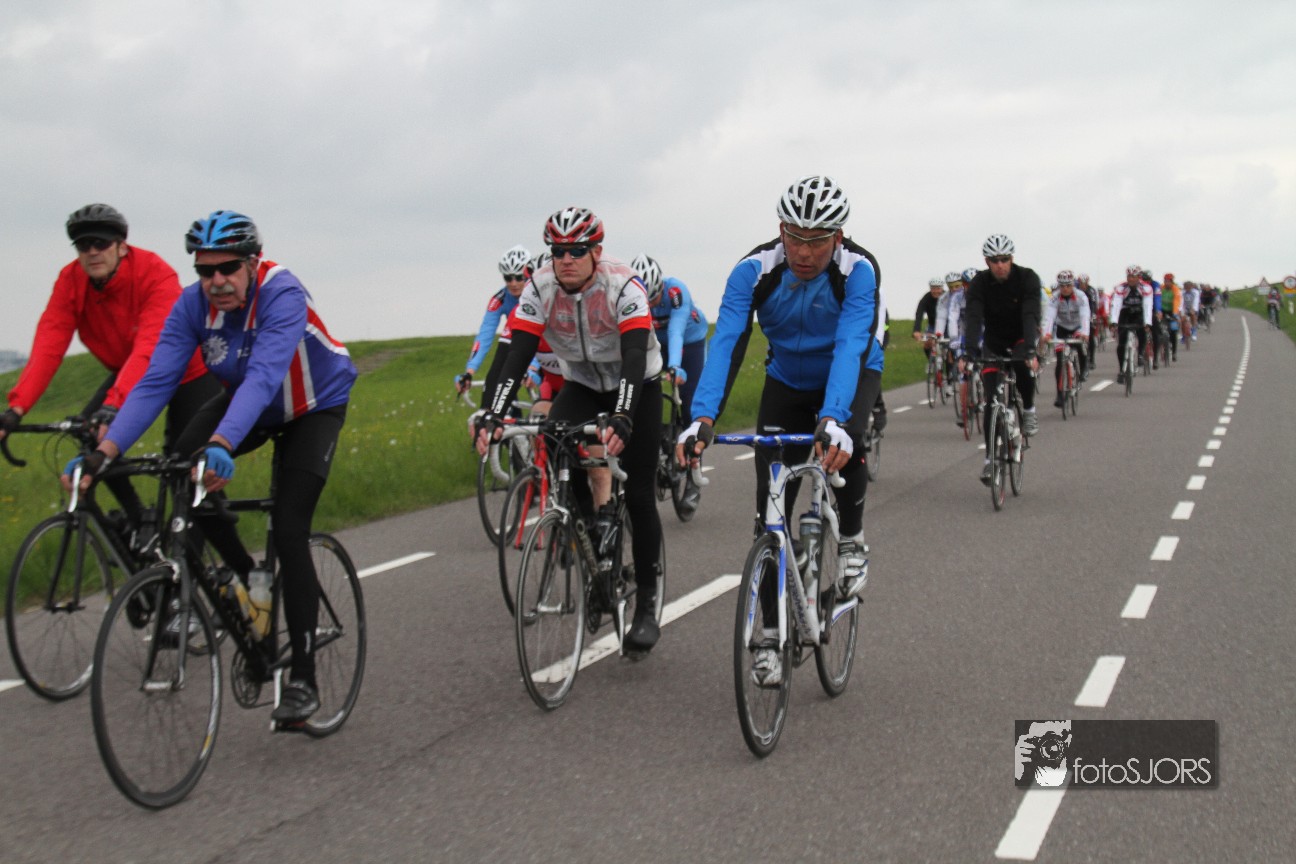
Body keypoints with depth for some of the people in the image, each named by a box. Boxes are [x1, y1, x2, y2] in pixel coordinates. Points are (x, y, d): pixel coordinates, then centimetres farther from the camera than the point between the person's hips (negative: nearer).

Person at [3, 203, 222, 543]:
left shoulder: (156, 274, -33)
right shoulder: (71, 281, -18)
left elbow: (148, 351, -43)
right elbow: (48, 347, -26)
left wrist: (114, 404, -56)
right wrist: (16, 409, -39)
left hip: (188, 371, -5)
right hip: (127, 372, 5)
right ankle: (136, 520, 6)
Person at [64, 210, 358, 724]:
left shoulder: (282, 295, -34)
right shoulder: (193, 305, -20)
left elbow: (263, 376, -48)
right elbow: (156, 382, -25)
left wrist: (222, 444, -63)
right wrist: (103, 453, -37)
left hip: (314, 407, -5)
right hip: (247, 402, 5)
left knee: (289, 530, -18)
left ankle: (303, 679, -10)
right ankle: (247, 576, 2)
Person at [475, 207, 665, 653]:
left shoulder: (623, 286, -29)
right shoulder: (540, 289, -19)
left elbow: (635, 358, -39)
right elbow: (518, 357, -25)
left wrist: (622, 420, -55)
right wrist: (492, 416, -39)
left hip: (637, 387, -3)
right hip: (583, 386, 3)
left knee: (639, 495, -9)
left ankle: (647, 605, 2)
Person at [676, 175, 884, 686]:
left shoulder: (858, 270, -29)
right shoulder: (754, 271, -24)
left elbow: (851, 347, -42)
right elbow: (725, 343, -33)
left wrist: (833, 420, -58)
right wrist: (703, 419, -49)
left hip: (853, 374, -2)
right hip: (787, 382, 2)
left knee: (846, 445, -36)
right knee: (770, 508, -6)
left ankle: (851, 540, -6)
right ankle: (772, 635, 5)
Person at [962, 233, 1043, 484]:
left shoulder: (1028, 278, -22)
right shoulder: (979, 283, -18)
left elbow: (1031, 315, -34)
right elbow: (973, 318, -29)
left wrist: (1030, 350, -48)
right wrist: (969, 352, -45)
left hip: (1022, 337, -2)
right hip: (994, 341, 2)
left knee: (1024, 365, -36)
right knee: (991, 401, -7)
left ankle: (1029, 410, -8)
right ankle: (990, 458, 0)